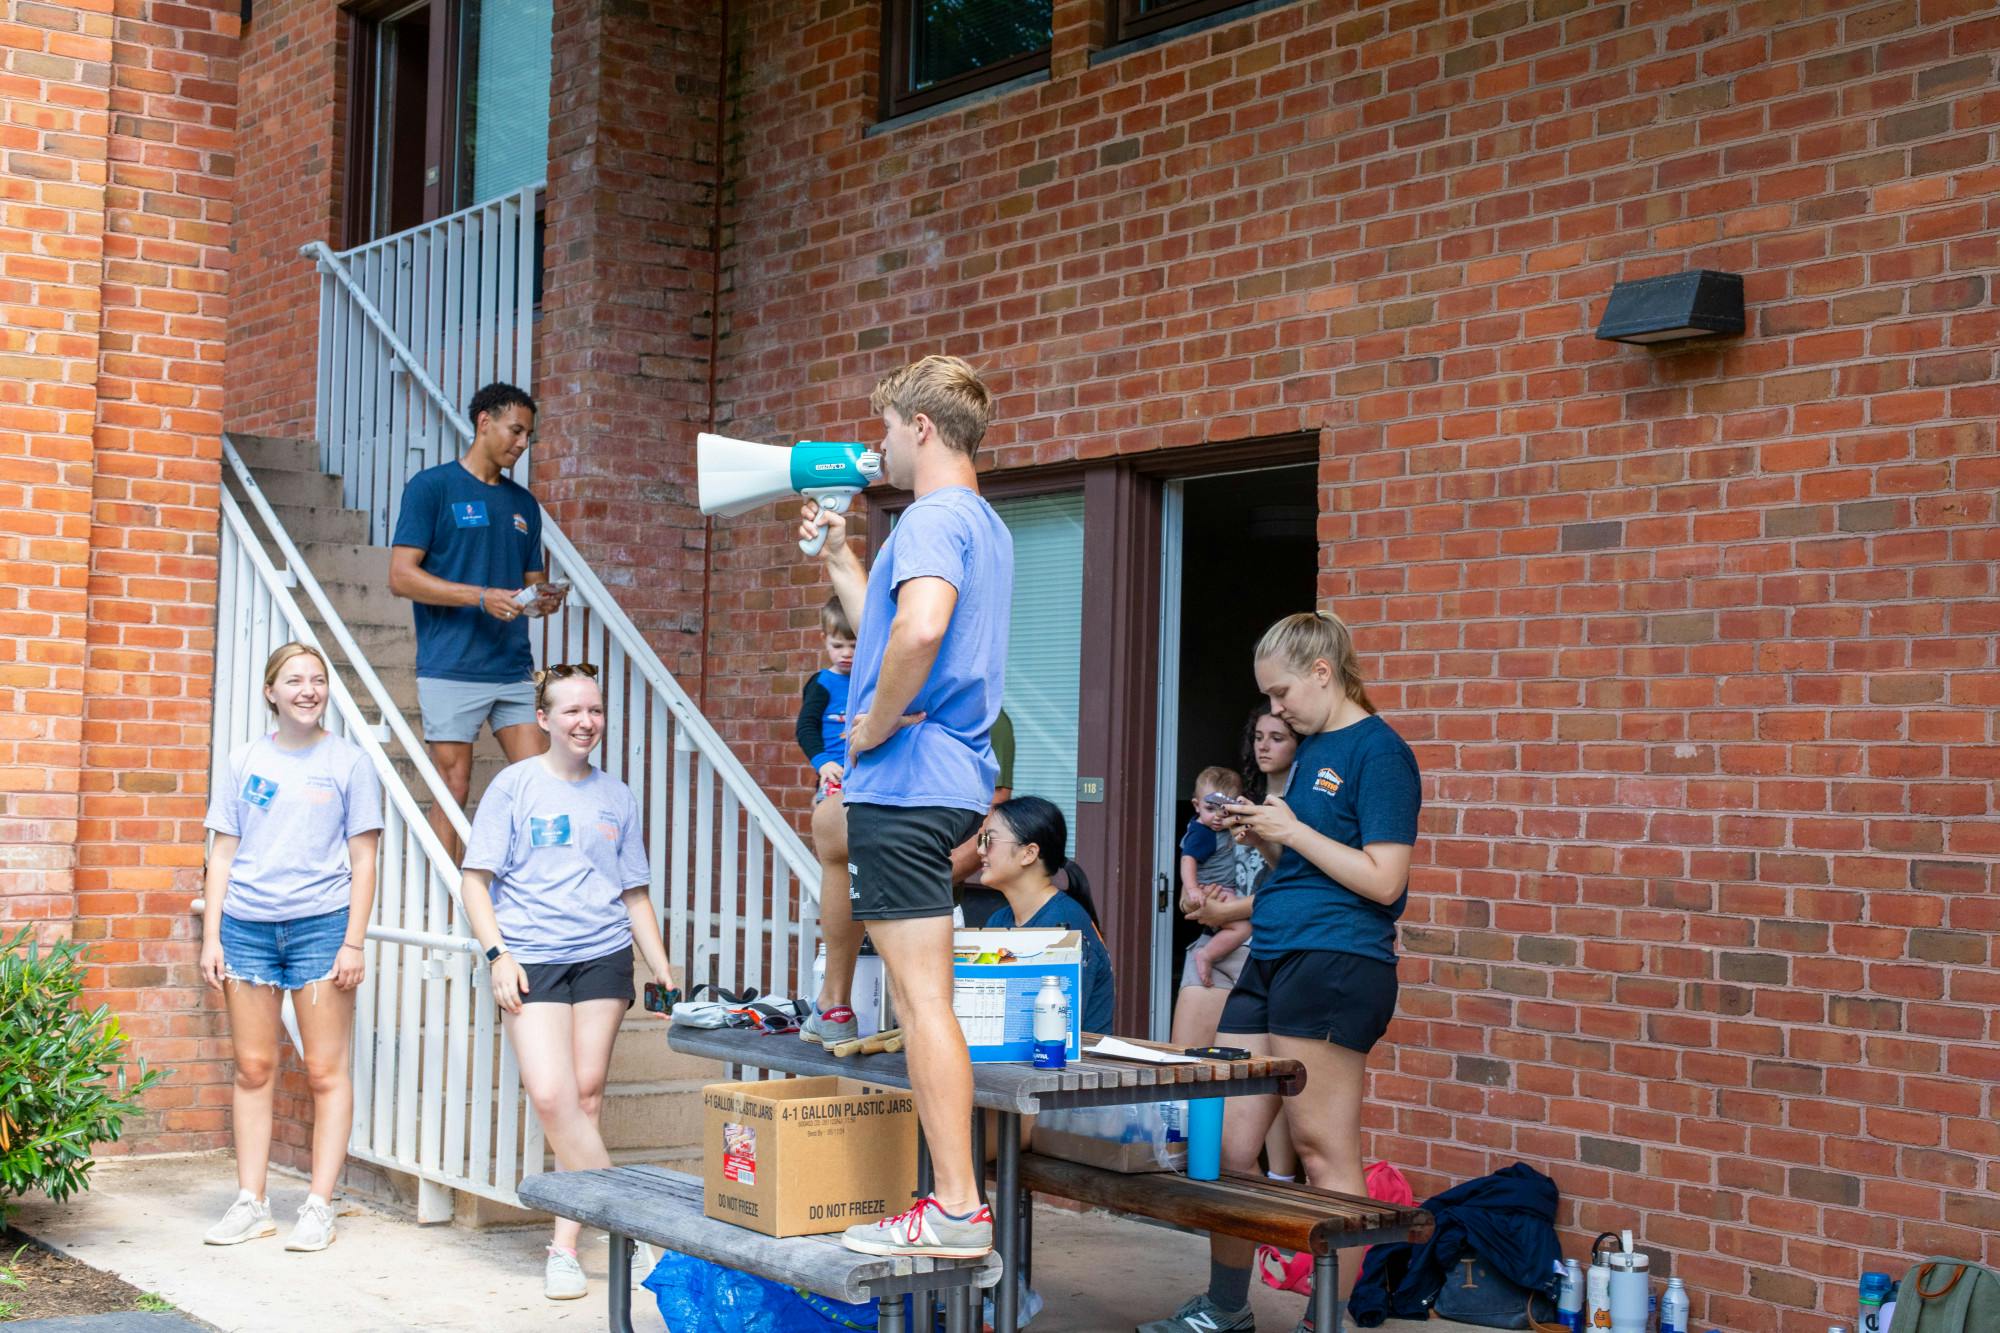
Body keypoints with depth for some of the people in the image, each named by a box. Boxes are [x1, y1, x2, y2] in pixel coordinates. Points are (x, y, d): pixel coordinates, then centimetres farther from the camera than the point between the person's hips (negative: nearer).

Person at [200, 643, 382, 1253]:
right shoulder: (245, 761, 9)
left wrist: (353, 942, -6)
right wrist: (211, 938, 3)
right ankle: (251, 1203, 14)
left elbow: (363, 860, 1)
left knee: (326, 1071, -1)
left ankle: (319, 1206, 4)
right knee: (253, 1068, 6)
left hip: (321, 926, -3)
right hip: (247, 926, 3)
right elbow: (223, 854, 10)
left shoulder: (348, 762, 2)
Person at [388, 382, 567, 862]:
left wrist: (544, 598, -1)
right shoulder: (432, 486, -1)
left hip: (515, 669, 6)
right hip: (451, 670, -5)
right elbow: (401, 576, -8)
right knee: (454, 790, -3)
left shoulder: (524, 503, 17)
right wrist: (482, 597, -17)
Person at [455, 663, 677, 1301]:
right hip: (533, 958, -3)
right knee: (551, 1094, -16)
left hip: (604, 955, 3)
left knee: (586, 1094, -2)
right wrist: (498, 954, -9)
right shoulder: (515, 784, 3)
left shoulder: (617, 796, 13)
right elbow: (475, 880, 2)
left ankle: (565, 1244, 6)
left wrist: (662, 968, 9)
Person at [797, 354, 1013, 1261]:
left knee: (921, 993, -10)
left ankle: (958, 1209, -10)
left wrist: (873, 726, -20)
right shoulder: (985, 525, 18)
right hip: (958, 776, 11)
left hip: (908, 776, -11)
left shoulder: (933, 519, -14)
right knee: (840, 843, 39)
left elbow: (919, 629, -34)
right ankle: (832, 1013, 56)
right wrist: (837, 555, 30)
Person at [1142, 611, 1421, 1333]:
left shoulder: (1378, 750, -8)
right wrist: (1261, 833, 12)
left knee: (1324, 1152, -4)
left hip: (1335, 967, -9)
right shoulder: (1312, 747, 19)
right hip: (1272, 962, 9)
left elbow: (1382, 880, -15)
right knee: (1226, 1143, 9)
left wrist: (1291, 830, -11)